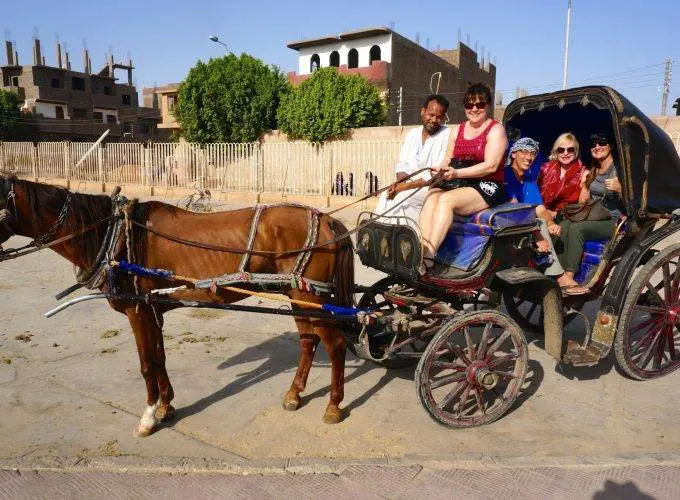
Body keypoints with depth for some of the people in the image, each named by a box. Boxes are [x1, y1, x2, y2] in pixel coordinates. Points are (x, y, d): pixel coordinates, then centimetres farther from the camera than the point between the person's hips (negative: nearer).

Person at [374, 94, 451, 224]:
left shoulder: (447, 135, -7)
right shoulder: (412, 133, 14)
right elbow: (402, 164, 12)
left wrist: (406, 186, -20)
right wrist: (399, 182, -11)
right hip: (409, 184, 6)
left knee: (402, 198, -29)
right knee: (385, 197, -19)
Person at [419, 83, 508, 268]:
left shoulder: (495, 130, 1)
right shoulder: (457, 129, 19)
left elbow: (491, 166, -12)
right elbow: (448, 161, 15)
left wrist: (457, 173, -22)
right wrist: (440, 169, -11)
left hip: (486, 187, -5)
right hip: (457, 184, 5)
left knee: (446, 199, -31)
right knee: (431, 196, -26)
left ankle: (428, 255, -37)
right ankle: (422, 249, -37)